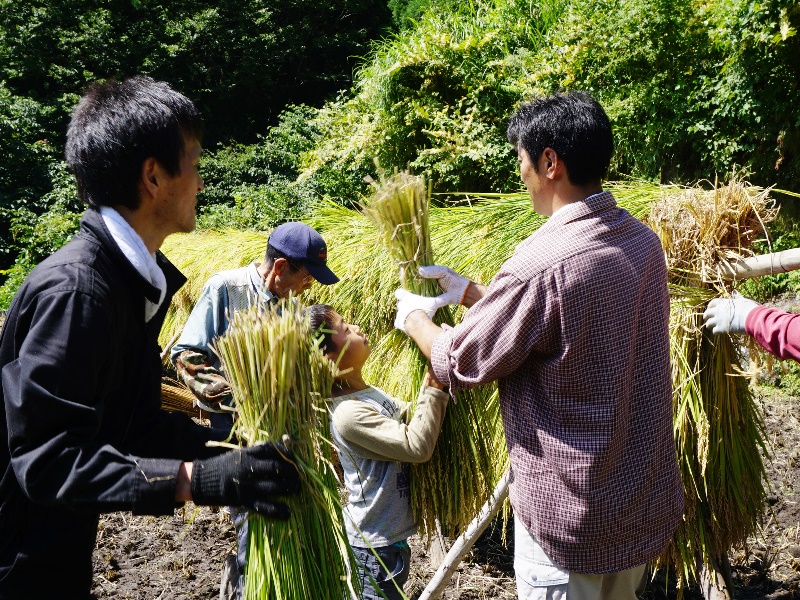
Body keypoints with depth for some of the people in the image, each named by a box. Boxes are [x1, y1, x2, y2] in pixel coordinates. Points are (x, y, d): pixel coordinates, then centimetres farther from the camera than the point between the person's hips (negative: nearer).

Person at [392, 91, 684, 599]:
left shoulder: (545, 263, -27)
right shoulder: (643, 240, -1)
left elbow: (459, 363, -15)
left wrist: (415, 318, 6)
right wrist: (470, 291, 15)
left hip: (572, 515, -7)